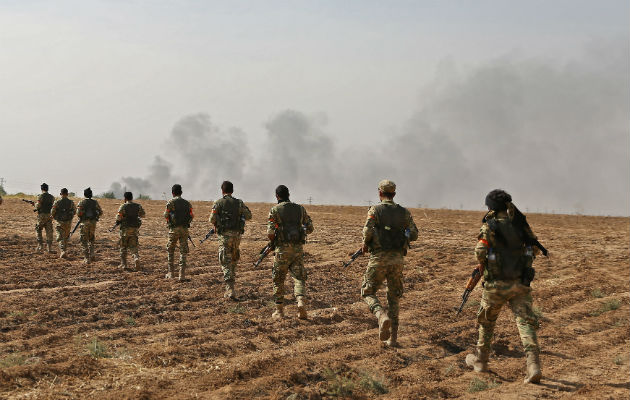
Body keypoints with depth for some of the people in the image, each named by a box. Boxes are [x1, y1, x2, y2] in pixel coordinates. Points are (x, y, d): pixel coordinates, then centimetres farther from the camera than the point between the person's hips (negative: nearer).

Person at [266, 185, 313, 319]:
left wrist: (273, 241, 12)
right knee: (299, 278, 3)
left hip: (282, 249, -2)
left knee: (278, 280, 12)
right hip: (298, 248, 2)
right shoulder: (300, 209, 9)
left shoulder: (275, 210, -3)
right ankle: (301, 302, -22)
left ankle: (279, 310, 15)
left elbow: (270, 233, -9)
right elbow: (310, 228, 13)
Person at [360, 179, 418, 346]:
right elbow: (414, 234, 5)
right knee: (394, 297, 13)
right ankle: (393, 337, 10)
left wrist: (365, 245, 3)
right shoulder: (404, 212, 7)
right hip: (397, 259, 3)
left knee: (368, 292, 10)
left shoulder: (375, 210, -3)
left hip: (379, 258, -3)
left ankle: (382, 316, -19)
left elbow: (368, 230, -16)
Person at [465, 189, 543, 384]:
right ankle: (534, 365, -20)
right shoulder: (521, 224, 4)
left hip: (496, 283, -2)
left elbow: (480, 253, -15)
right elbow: (535, 248, 13)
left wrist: (484, 263, 7)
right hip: (520, 282, 2)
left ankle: (480, 360, 31)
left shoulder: (489, 226, -6)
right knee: (526, 322, -4)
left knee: (486, 320, 19)